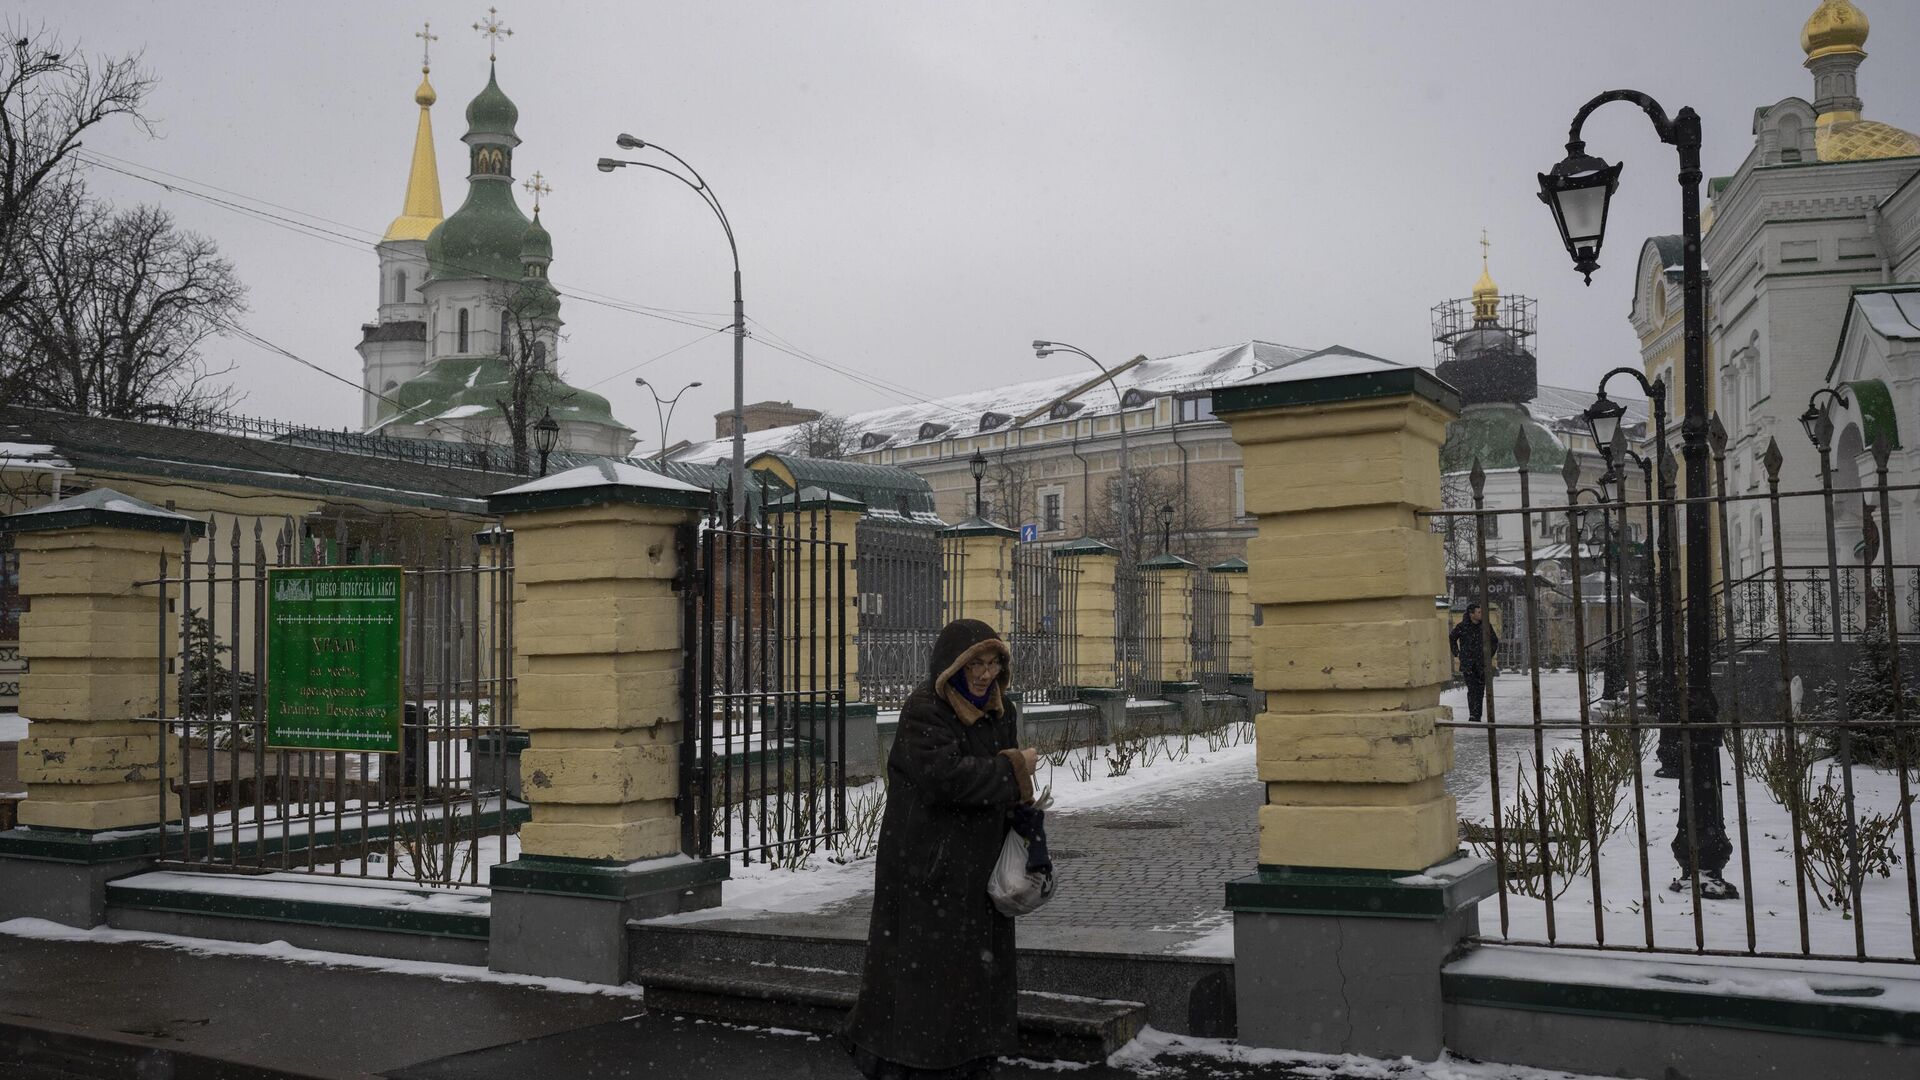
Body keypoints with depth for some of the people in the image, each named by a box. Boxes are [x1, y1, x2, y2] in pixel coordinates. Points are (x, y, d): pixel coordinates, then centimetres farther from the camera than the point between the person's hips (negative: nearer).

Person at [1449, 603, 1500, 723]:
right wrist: (1457, 654, 9)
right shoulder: (1462, 626, -4)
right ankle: (1472, 715, -9)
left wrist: (1490, 655, 10)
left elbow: (1494, 640, 17)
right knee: (1472, 688, -11)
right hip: (1467, 663, -2)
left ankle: (1477, 716, 4)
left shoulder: (1485, 626, 0)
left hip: (1482, 663, 2)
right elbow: (1452, 639, 15)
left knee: (1480, 689, 0)